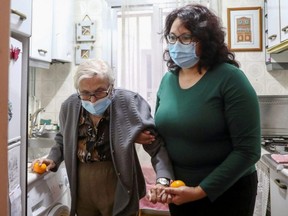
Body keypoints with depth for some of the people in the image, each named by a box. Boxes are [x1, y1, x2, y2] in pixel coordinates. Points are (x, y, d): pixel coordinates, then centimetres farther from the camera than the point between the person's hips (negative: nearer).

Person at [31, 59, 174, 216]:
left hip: (118, 189, -3)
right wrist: (53, 159, 0)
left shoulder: (129, 103, -17)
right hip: (81, 187, 4)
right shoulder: (70, 106, -3)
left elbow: (156, 145, -17)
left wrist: (163, 179, -31)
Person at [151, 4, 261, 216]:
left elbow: (248, 150, -18)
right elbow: (160, 136, 6)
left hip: (226, 192, -4)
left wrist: (201, 191, -18)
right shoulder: (167, 80, -2)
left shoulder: (229, 78, -17)